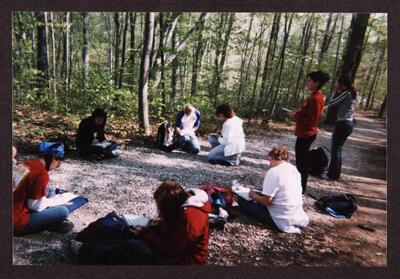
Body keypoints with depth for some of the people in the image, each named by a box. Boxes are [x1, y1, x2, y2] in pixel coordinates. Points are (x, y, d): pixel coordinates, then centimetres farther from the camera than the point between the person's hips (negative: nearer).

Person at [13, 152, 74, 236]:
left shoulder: (26, 163, 2)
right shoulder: (42, 174, -23)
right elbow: (34, 206, -19)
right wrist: (53, 201, -2)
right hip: (18, 223, -9)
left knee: (48, 191, 15)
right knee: (63, 211, -16)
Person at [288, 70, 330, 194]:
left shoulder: (315, 98, -22)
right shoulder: (317, 95, 10)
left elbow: (311, 120, -23)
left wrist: (296, 116, -15)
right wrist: (297, 113, 4)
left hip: (306, 135, -10)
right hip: (306, 134, 10)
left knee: (301, 162, 1)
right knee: (302, 161, 20)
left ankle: (300, 190, 14)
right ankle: (300, 187, 34)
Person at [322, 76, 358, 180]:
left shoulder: (346, 93, -14)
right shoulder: (353, 94, 14)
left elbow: (331, 104, -12)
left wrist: (336, 91, -2)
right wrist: (338, 92, 10)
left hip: (342, 124, -9)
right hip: (349, 124, 9)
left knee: (335, 149, -1)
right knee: (338, 149, 16)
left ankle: (332, 174, 5)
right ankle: (336, 173, 22)